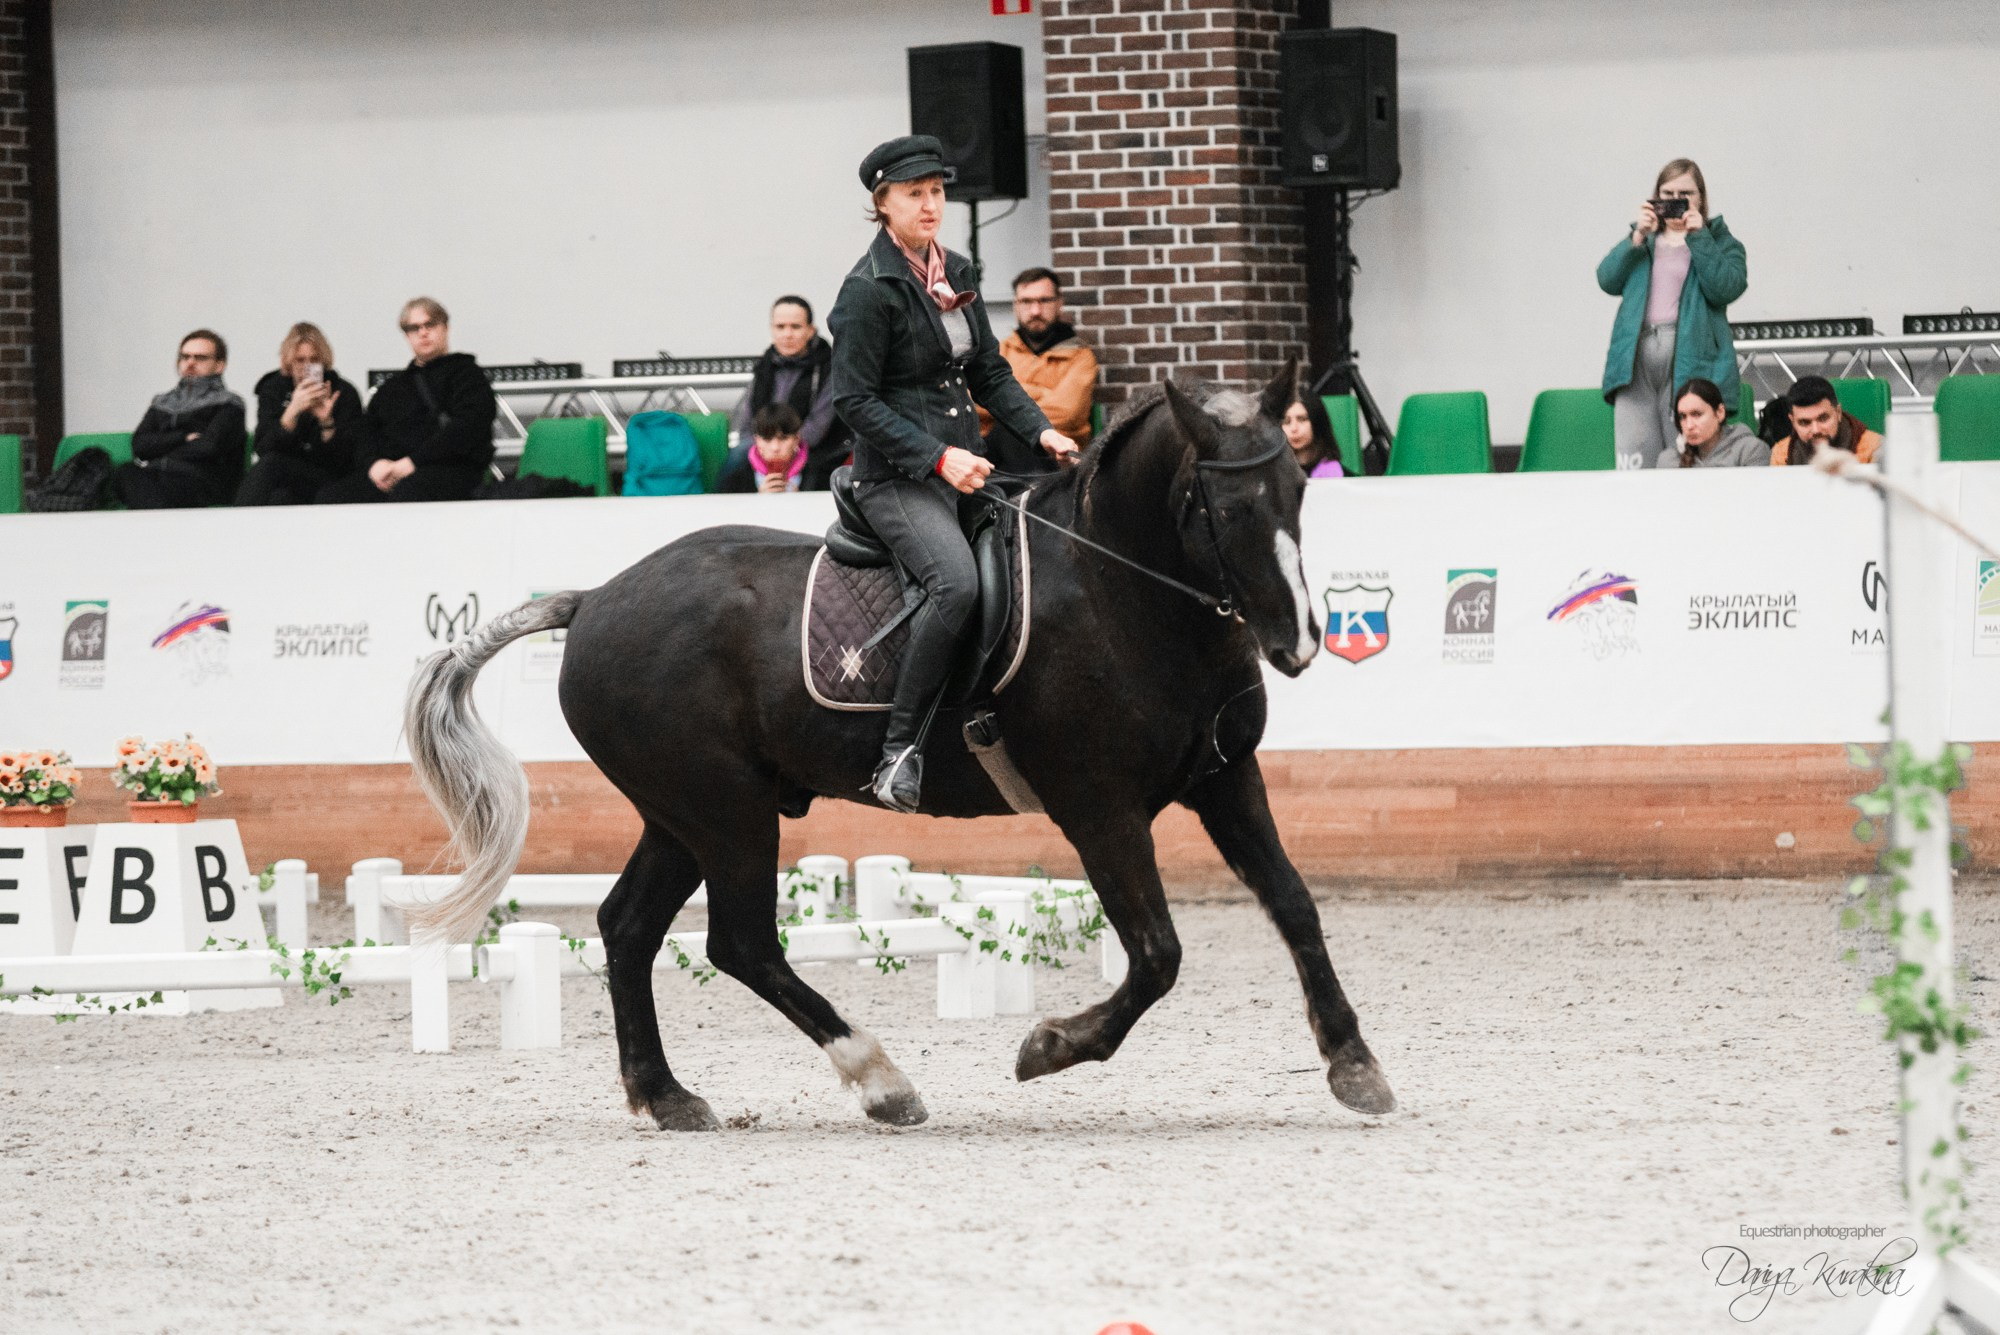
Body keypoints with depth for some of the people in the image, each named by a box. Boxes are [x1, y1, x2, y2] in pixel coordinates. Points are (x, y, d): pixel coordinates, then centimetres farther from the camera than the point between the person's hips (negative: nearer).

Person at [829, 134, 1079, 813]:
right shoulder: (869, 290, -9)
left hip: (965, 467, 8)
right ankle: (900, 747, -29)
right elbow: (856, 400, -12)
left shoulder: (957, 273, 14)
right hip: (898, 477, -8)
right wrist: (937, 457, -19)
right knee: (957, 581, -32)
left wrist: (1039, 430, 5)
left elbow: (989, 371, 21)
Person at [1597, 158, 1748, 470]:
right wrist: (1638, 237, -3)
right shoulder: (1640, 239, 23)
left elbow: (1725, 289, -5)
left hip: (1691, 361, -3)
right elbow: (1608, 280, 8)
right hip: (1637, 356, 3)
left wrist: (1697, 237, -7)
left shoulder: (1720, 241, 13)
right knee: (1634, 464, -7)